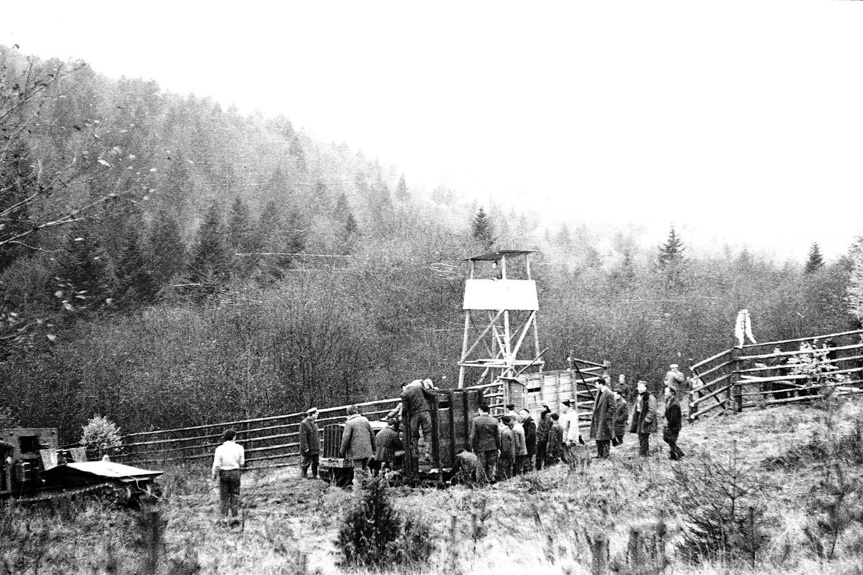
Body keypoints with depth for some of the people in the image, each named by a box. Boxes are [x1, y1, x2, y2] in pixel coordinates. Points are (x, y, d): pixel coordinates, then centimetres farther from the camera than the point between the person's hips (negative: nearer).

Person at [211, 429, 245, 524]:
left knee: (224, 495, 10)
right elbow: (242, 463, 1)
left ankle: (223, 516, 10)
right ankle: (234, 516, 10)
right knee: (235, 495, 10)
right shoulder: (239, 448, -7)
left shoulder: (220, 449, -11)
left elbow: (216, 465, -10)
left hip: (223, 473, 0)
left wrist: (214, 475, 5)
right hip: (235, 473, 1)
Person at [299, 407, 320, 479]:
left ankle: (314, 476, 20)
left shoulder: (314, 423, 11)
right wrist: (305, 448, -20)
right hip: (309, 450, -7)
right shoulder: (303, 424, -15)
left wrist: (319, 445, 13)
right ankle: (303, 475, 18)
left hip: (316, 448, 7)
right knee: (306, 463, 3)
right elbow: (302, 437, -18)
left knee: (315, 463, 10)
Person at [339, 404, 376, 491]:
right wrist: (373, 448, 20)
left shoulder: (349, 423, -9)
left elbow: (346, 438, -13)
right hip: (367, 450, 5)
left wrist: (342, 451, -5)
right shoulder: (365, 420, 7)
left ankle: (357, 491, 1)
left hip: (356, 451, -5)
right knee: (365, 469, 18)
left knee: (358, 471, -1)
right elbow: (372, 435, 11)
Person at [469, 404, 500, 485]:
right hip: (492, 447, 2)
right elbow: (498, 436, 2)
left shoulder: (475, 420, -8)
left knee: (481, 467, 5)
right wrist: (498, 447, 8)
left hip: (480, 448, -2)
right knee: (491, 467, 9)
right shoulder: (494, 421, -1)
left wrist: (473, 447, 2)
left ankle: (481, 484, 7)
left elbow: (473, 435, -7)